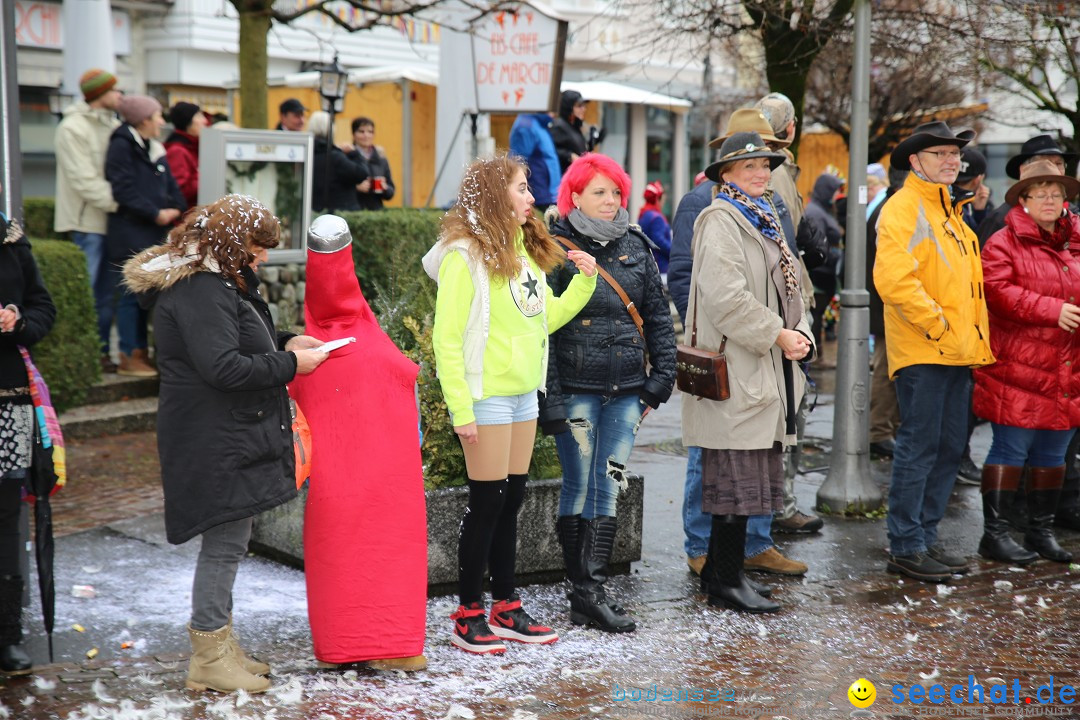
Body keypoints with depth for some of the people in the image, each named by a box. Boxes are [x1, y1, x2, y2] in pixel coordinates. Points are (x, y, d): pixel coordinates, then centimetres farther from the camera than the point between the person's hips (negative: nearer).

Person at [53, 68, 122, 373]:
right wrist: (120, 203, -20)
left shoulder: (112, 125, 14)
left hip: (108, 220, 8)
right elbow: (85, 181, -19)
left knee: (106, 293, 12)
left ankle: (101, 353, 19)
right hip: (84, 222, -8)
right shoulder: (73, 128, -12)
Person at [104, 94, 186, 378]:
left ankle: (141, 352, 14)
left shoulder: (155, 149, 17)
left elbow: (170, 186, 17)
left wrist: (177, 211, 0)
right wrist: (156, 213, -16)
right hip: (130, 231, -8)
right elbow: (123, 190, -15)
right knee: (131, 294, -5)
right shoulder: (122, 146, -8)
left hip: (156, 231, 8)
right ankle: (129, 357, 0)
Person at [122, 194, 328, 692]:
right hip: (217, 443, -11)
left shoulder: (218, 282, 16)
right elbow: (223, 368, -25)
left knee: (228, 540, 16)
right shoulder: (199, 292, -19)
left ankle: (218, 642, 26)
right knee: (225, 541, -5)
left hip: (232, 438, 11)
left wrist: (283, 342, 12)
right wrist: (289, 364, -16)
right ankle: (209, 658, 5)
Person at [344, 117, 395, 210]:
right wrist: (356, 187, -21)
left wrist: (385, 188, -4)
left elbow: (391, 192, 15)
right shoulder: (346, 157, -2)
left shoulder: (381, 160, 13)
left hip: (376, 210, 4)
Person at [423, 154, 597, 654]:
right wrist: (460, 408, -18)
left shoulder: (523, 250, 14)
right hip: (487, 395, -8)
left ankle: (506, 607, 22)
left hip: (524, 394, 8)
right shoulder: (464, 256, -12)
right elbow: (446, 338, -15)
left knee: (511, 501, 12)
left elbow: (546, 317, 18)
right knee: (487, 501, -2)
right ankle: (468, 614, 9)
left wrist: (584, 281, 5)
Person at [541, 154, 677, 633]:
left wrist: (661, 377, 5)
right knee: (579, 486, 2)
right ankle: (582, 592, 10)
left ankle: (591, 589, 10)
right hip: (576, 389, -4)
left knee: (608, 487, 4)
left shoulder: (635, 247, 10)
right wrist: (550, 399, -13)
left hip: (626, 391, 5)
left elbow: (658, 316, 14)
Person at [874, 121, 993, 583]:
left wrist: (975, 338, 15)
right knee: (918, 447, -6)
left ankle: (926, 537, 21)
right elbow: (893, 280, -21)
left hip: (957, 353, 9)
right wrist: (936, 325, -18)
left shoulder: (949, 212, 21)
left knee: (949, 448, 11)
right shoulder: (902, 210, -9)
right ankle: (905, 547, 2)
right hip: (922, 353, -9)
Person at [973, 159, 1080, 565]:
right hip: (1018, 367, -6)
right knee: (1011, 448, -4)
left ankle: (1041, 532, 23)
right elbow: (998, 292, -17)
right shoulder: (1004, 243, -4)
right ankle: (994, 532, 4)